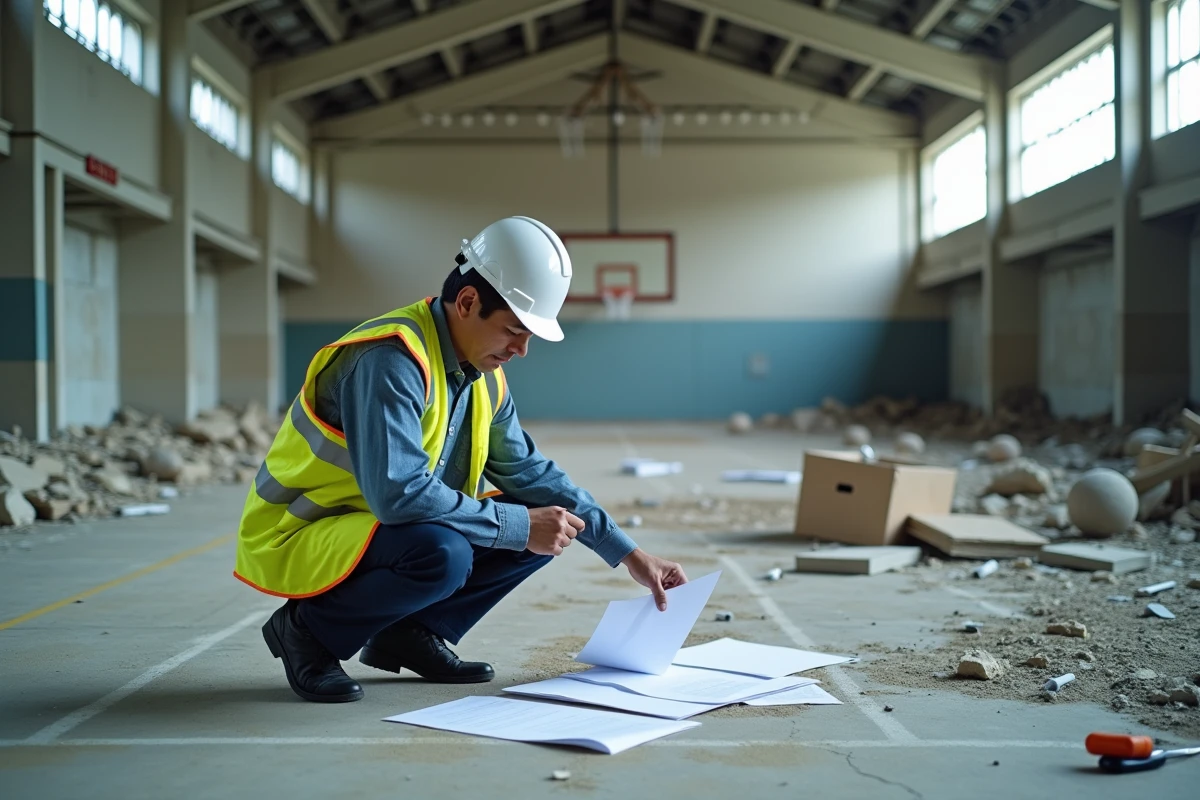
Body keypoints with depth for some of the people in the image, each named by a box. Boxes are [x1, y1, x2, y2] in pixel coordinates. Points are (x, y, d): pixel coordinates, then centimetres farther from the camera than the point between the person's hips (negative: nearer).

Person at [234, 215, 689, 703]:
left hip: (388, 528, 8)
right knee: (442, 554, -36)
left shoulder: (483, 375, 2)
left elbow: (530, 471, 9)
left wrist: (629, 555, 4)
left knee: (548, 524, -1)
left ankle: (411, 634, 5)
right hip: (296, 537, -8)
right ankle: (307, 630, -10)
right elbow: (397, 493, -34)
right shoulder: (392, 360, -26)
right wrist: (520, 527, -26)